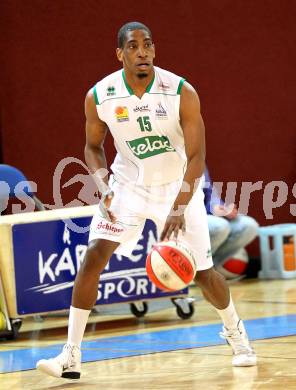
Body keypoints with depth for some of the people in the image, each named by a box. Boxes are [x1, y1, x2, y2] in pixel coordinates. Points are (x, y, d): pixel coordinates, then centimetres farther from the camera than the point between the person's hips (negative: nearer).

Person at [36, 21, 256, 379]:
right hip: (128, 184, 1)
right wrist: (104, 187, -15)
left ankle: (235, 331, 33)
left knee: (202, 273, 1)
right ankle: (71, 356, -15)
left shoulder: (181, 92, -21)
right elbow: (93, 146, 3)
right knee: (94, 255, -17)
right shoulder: (99, 97, -15)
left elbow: (196, 156, -21)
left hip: (177, 185, -1)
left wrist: (180, 207, -32)